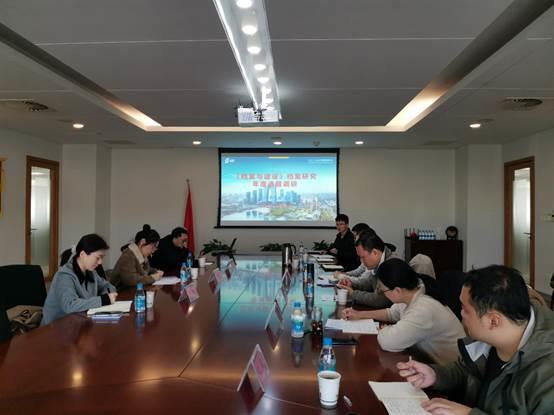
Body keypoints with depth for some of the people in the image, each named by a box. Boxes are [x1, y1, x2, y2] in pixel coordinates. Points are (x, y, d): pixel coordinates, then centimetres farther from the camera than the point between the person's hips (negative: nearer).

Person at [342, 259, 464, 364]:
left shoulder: (424, 310, -33)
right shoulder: (411, 293, -5)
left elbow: (387, 341, -37)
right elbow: (392, 313, 17)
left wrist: (382, 330, -14)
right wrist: (360, 314, 12)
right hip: (427, 358, 7)